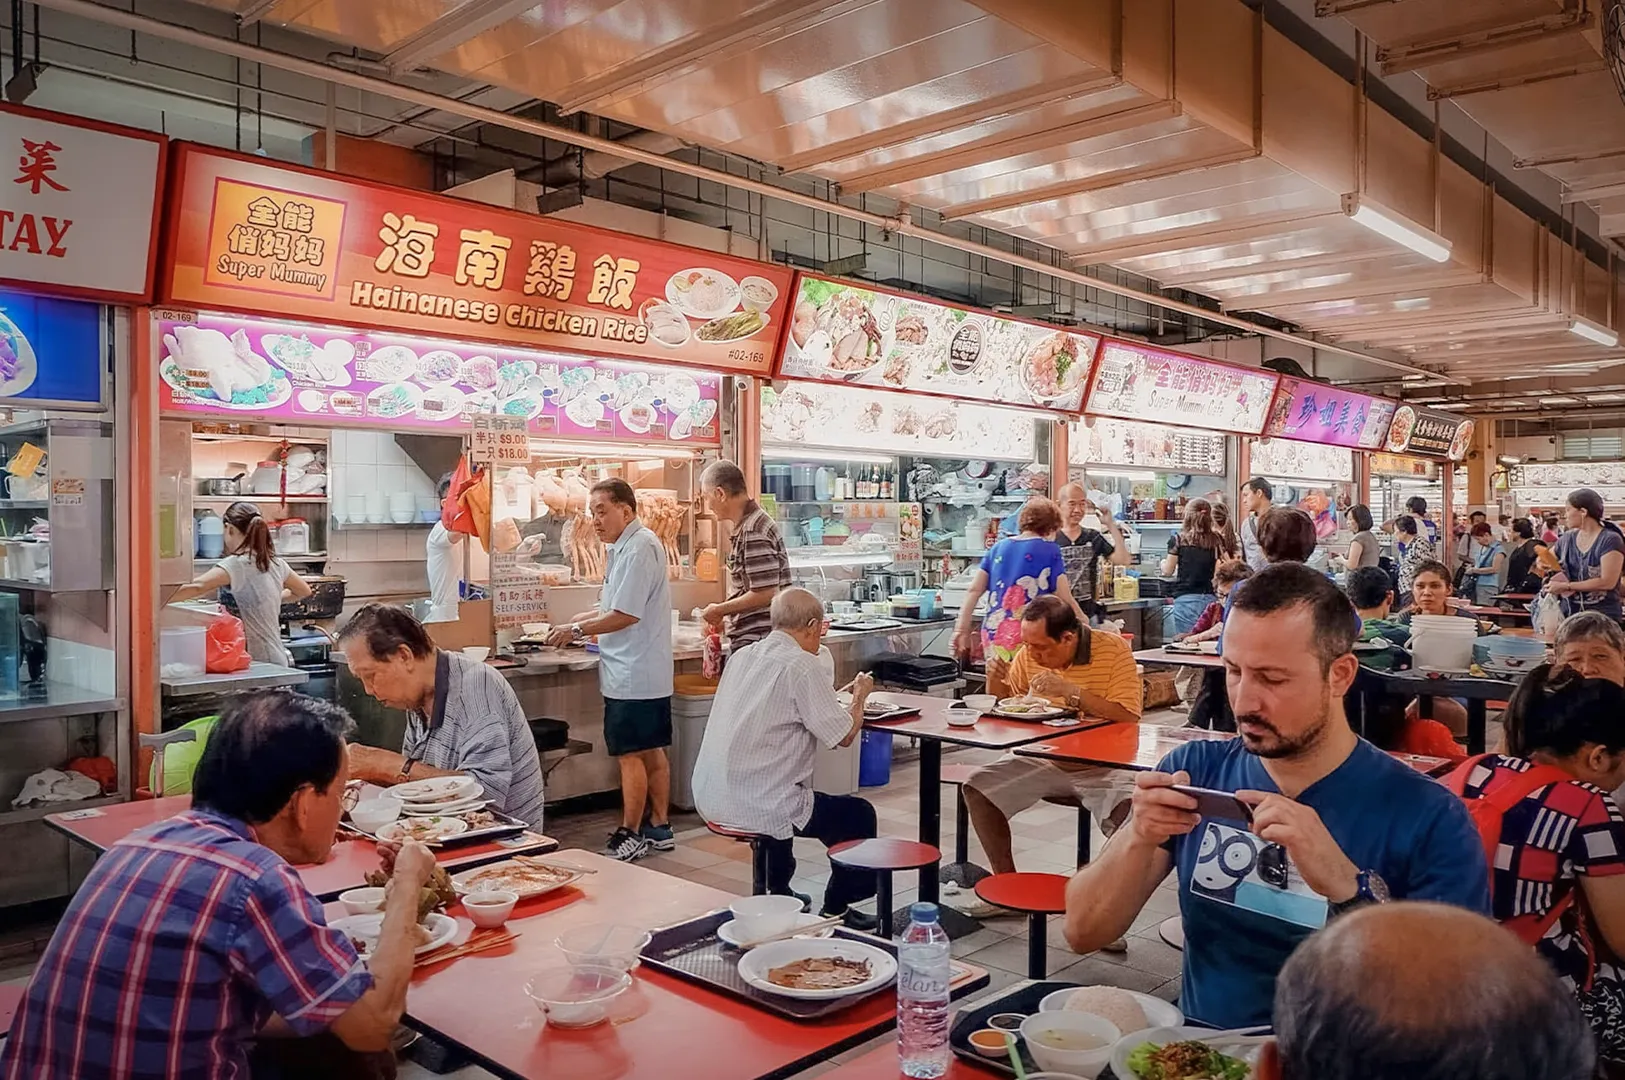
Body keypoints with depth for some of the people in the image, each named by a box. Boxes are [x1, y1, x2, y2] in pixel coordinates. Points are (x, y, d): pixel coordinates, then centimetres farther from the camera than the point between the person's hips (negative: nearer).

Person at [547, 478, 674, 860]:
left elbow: (625, 615, -21)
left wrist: (576, 629, -11)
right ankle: (660, 828, 24)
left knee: (630, 755, -1)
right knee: (652, 752, 15)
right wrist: (573, 624, 12)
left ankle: (630, 836, 9)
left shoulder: (640, 547, -17)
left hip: (632, 676, -10)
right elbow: (610, 608, 22)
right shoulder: (626, 547, 14)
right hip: (648, 673, 10)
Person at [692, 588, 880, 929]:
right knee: (860, 815, 11)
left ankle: (779, 893, 48)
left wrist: (834, 697, 24)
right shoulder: (800, 665, -14)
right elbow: (844, 735, -12)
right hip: (756, 807, -8)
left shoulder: (742, 656, 8)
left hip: (709, 799, 8)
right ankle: (835, 910, 21)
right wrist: (859, 696, 7)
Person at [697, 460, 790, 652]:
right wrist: (726, 618, 17)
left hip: (755, 641, -10)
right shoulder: (746, 527, 13)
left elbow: (765, 594, -21)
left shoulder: (754, 532, -18)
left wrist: (719, 610, -10)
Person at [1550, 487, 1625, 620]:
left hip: (1602, 615, -5)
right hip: (1568, 613, 5)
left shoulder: (1610, 540, -10)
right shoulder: (1567, 538, 8)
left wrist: (1566, 586, -17)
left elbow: (1607, 582, -18)